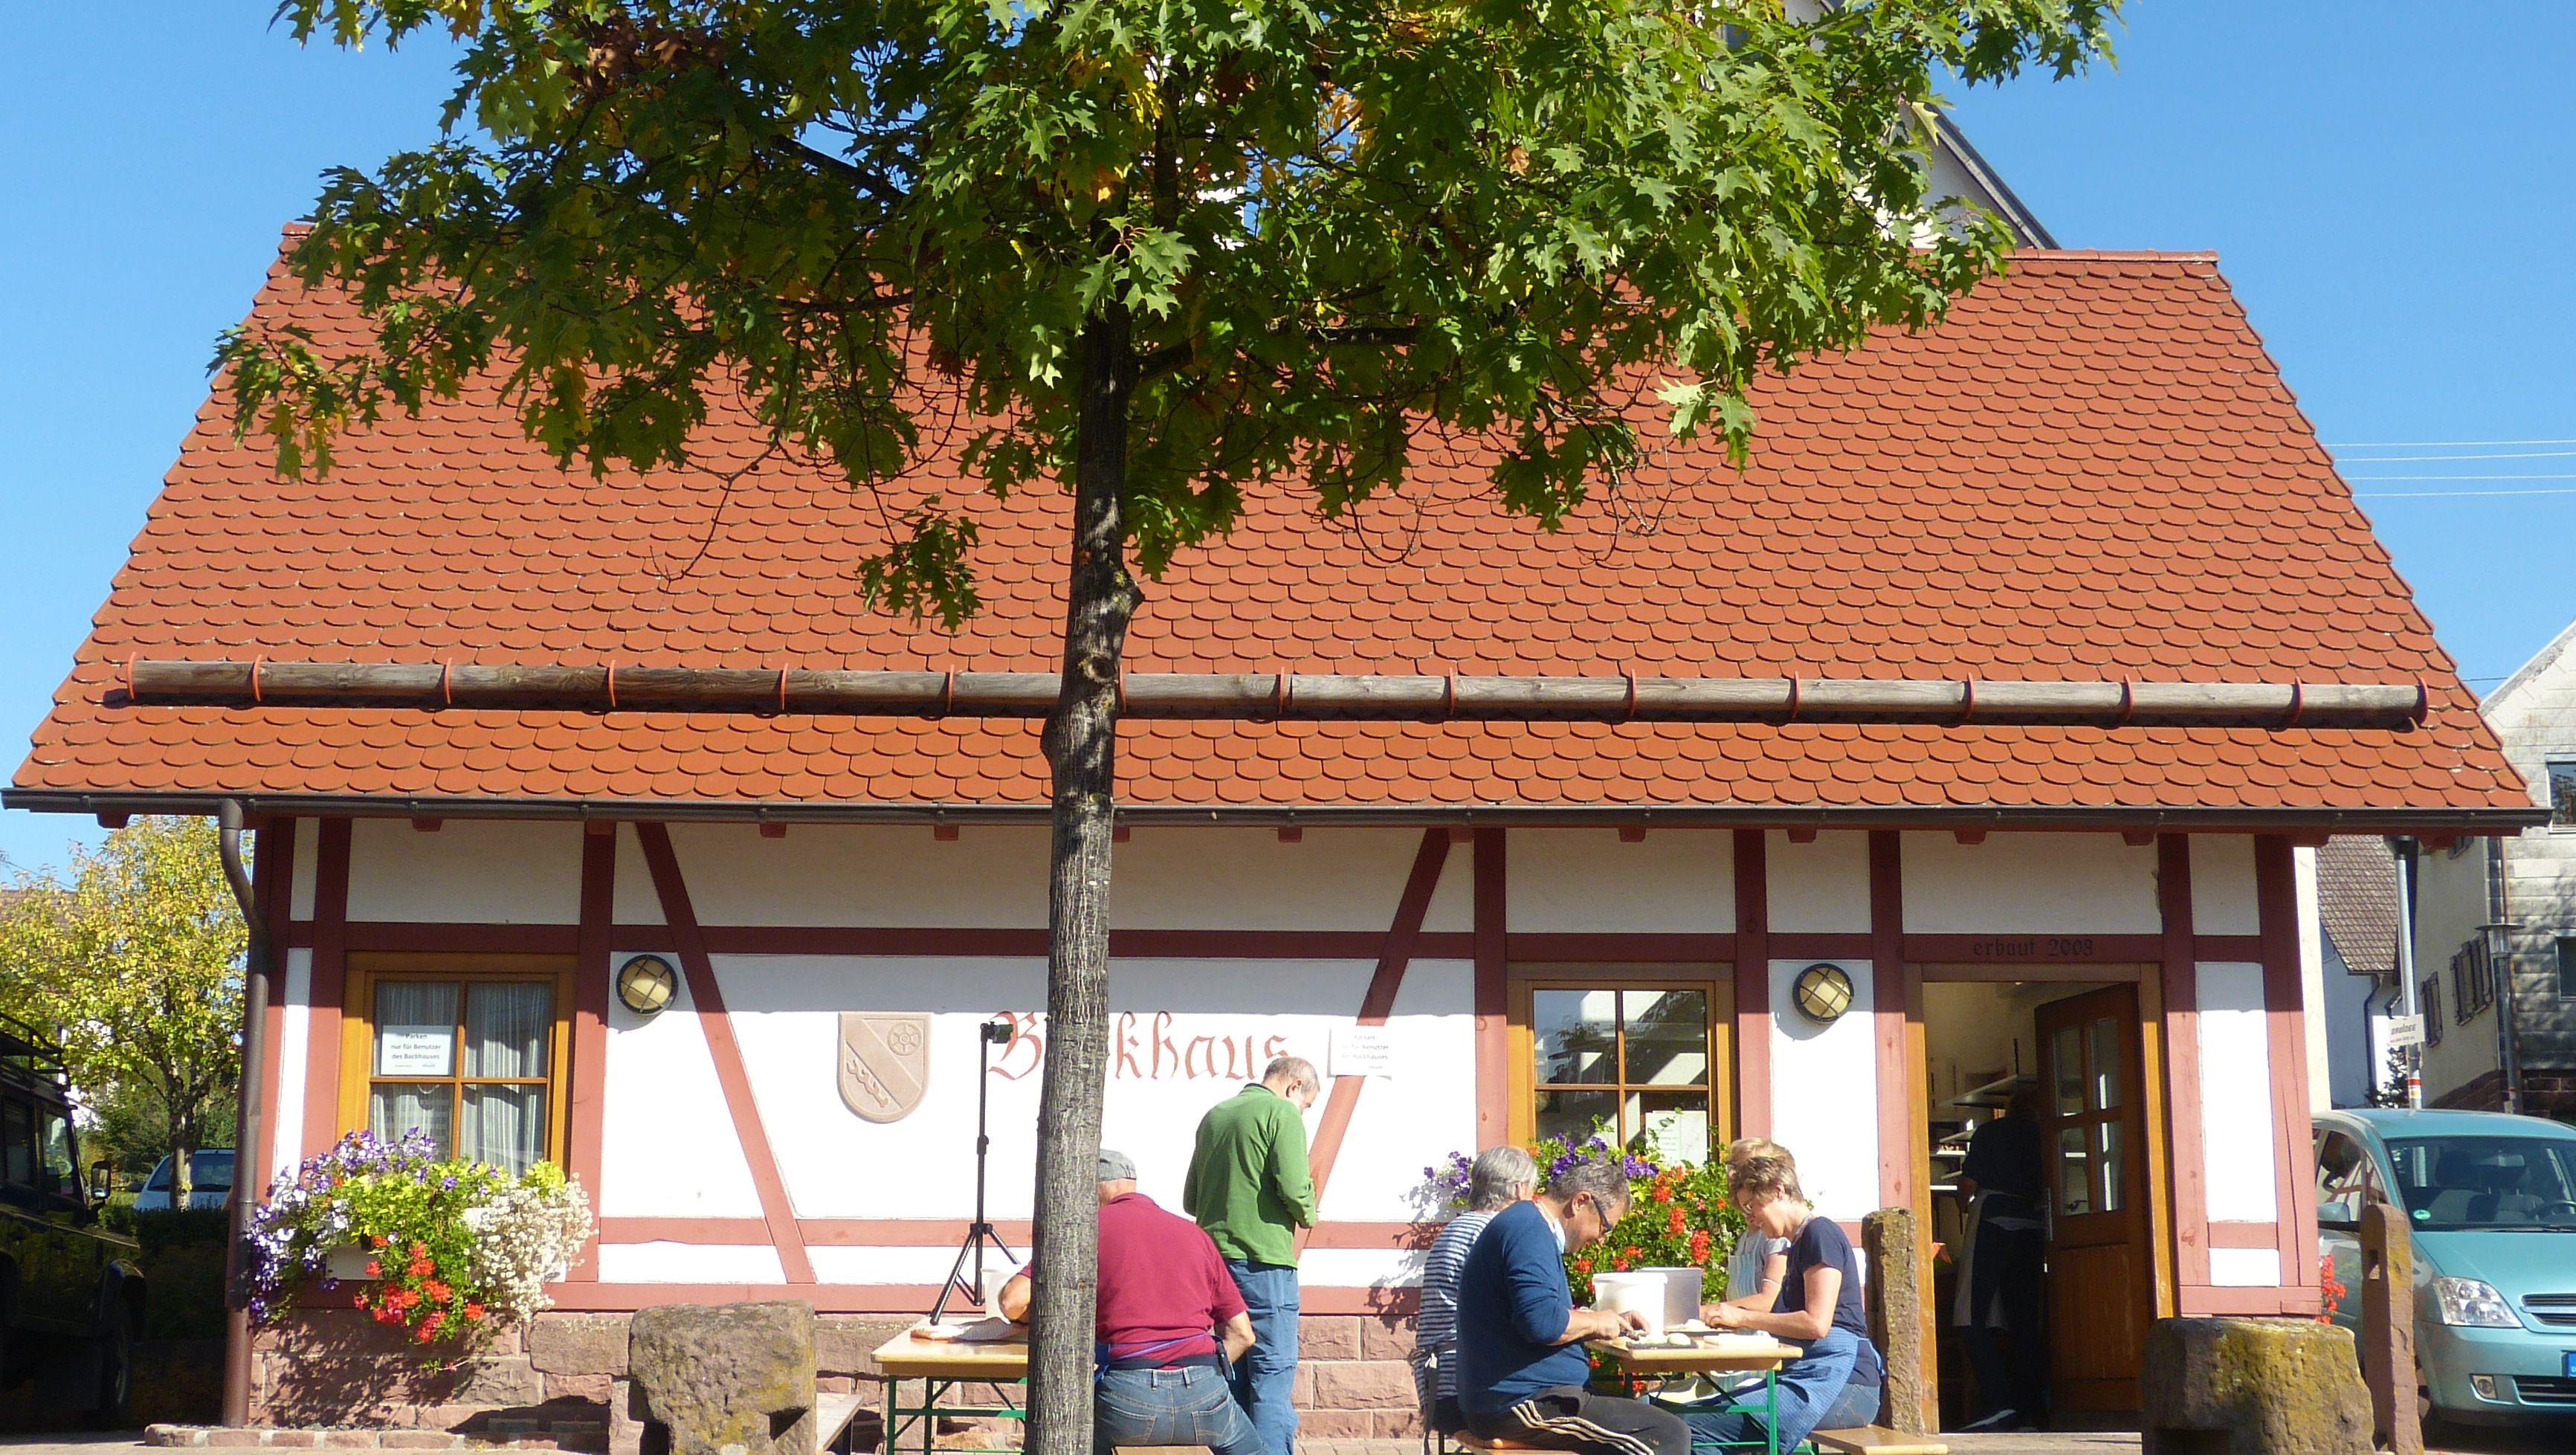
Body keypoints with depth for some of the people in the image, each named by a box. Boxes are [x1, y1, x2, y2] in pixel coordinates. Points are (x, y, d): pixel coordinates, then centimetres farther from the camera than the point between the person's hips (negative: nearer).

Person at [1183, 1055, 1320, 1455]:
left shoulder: (1214, 1115, 16)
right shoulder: (1283, 1114, -6)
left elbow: (1189, 1200, 17)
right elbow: (1293, 1189, -16)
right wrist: (1307, 1215, 3)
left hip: (1214, 1257, 7)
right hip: (1264, 1261, -7)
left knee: (1231, 1375, 13)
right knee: (1273, 1375, -6)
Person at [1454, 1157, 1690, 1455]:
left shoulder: (1525, 1223, 19)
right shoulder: (1529, 1230, -15)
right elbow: (1541, 1323, -27)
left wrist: (1613, 1321, 16)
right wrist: (1595, 1321, -10)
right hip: (1520, 1405, -11)